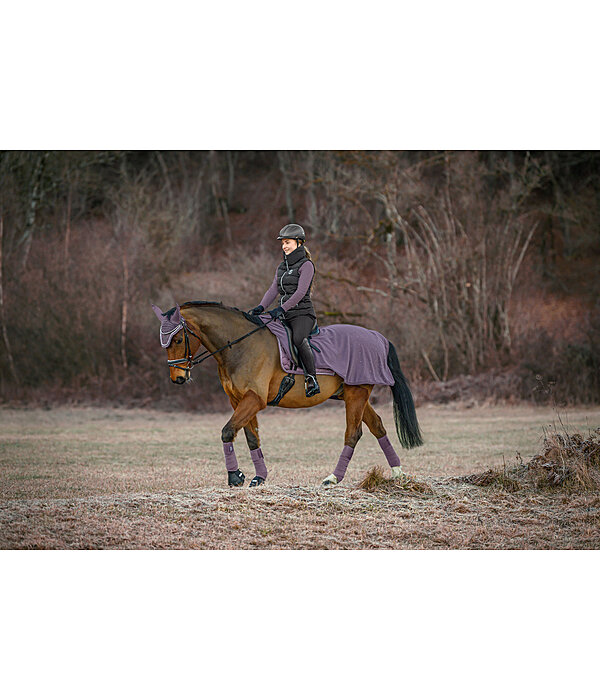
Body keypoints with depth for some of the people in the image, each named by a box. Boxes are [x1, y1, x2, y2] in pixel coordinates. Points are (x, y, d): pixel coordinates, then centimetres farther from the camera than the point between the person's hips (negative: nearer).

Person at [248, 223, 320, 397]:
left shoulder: (306, 265, -5)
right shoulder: (282, 267, 18)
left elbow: (300, 293, -16)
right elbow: (273, 290, 11)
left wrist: (281, 309, -27)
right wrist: (261, 307, -7)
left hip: (303, 313, -8)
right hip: (285, 317, 8)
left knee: (298, 339, -35)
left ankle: (312, 380, -31)